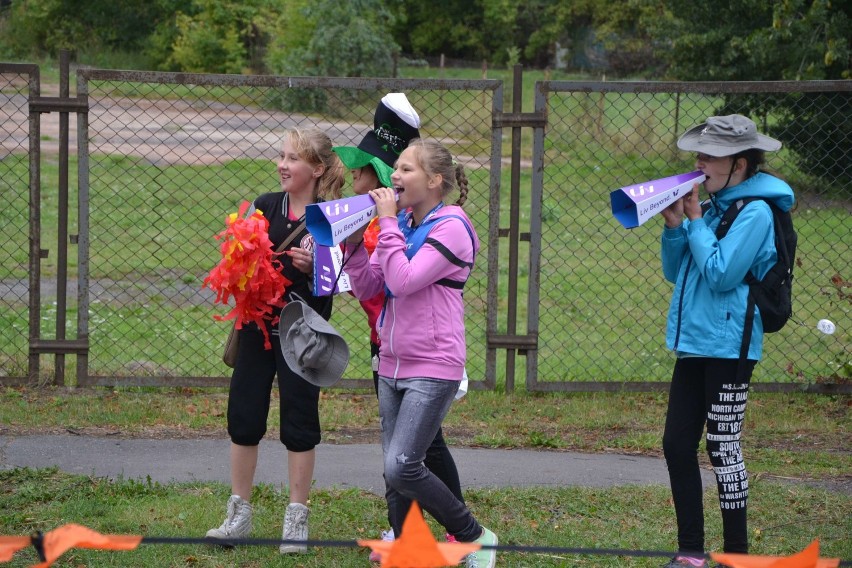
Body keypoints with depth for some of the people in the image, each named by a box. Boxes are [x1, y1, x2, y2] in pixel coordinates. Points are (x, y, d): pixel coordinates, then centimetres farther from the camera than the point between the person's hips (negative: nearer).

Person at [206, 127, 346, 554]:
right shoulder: (265, 207, 4)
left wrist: (313, 267, -23)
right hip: (257, 327, 4)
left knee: (299, 423, 4)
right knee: (243, 418, 7)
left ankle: (297, 518, 15)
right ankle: (239, 515, 20)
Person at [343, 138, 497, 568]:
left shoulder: (450, 227, -11)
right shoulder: (400, 225, 10)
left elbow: (403, 282, -22)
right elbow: (366, 288, 9)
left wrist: (388, 222, -15)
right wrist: (354, 240, -5)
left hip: (432, 368, -7)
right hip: (392, 366, 7)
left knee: (402, 467, -15)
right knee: (394, 473, 6)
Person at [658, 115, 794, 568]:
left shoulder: (755, 212, -12)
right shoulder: (715, 206, 13)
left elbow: (720, 274, -20)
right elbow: (676, 272, 14)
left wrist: (695, 220, -12)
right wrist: (675, 227, -2)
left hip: (727, 347, -8)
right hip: (694, 343, 8)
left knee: (723, 449, -2)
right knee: (677, 445, 7)